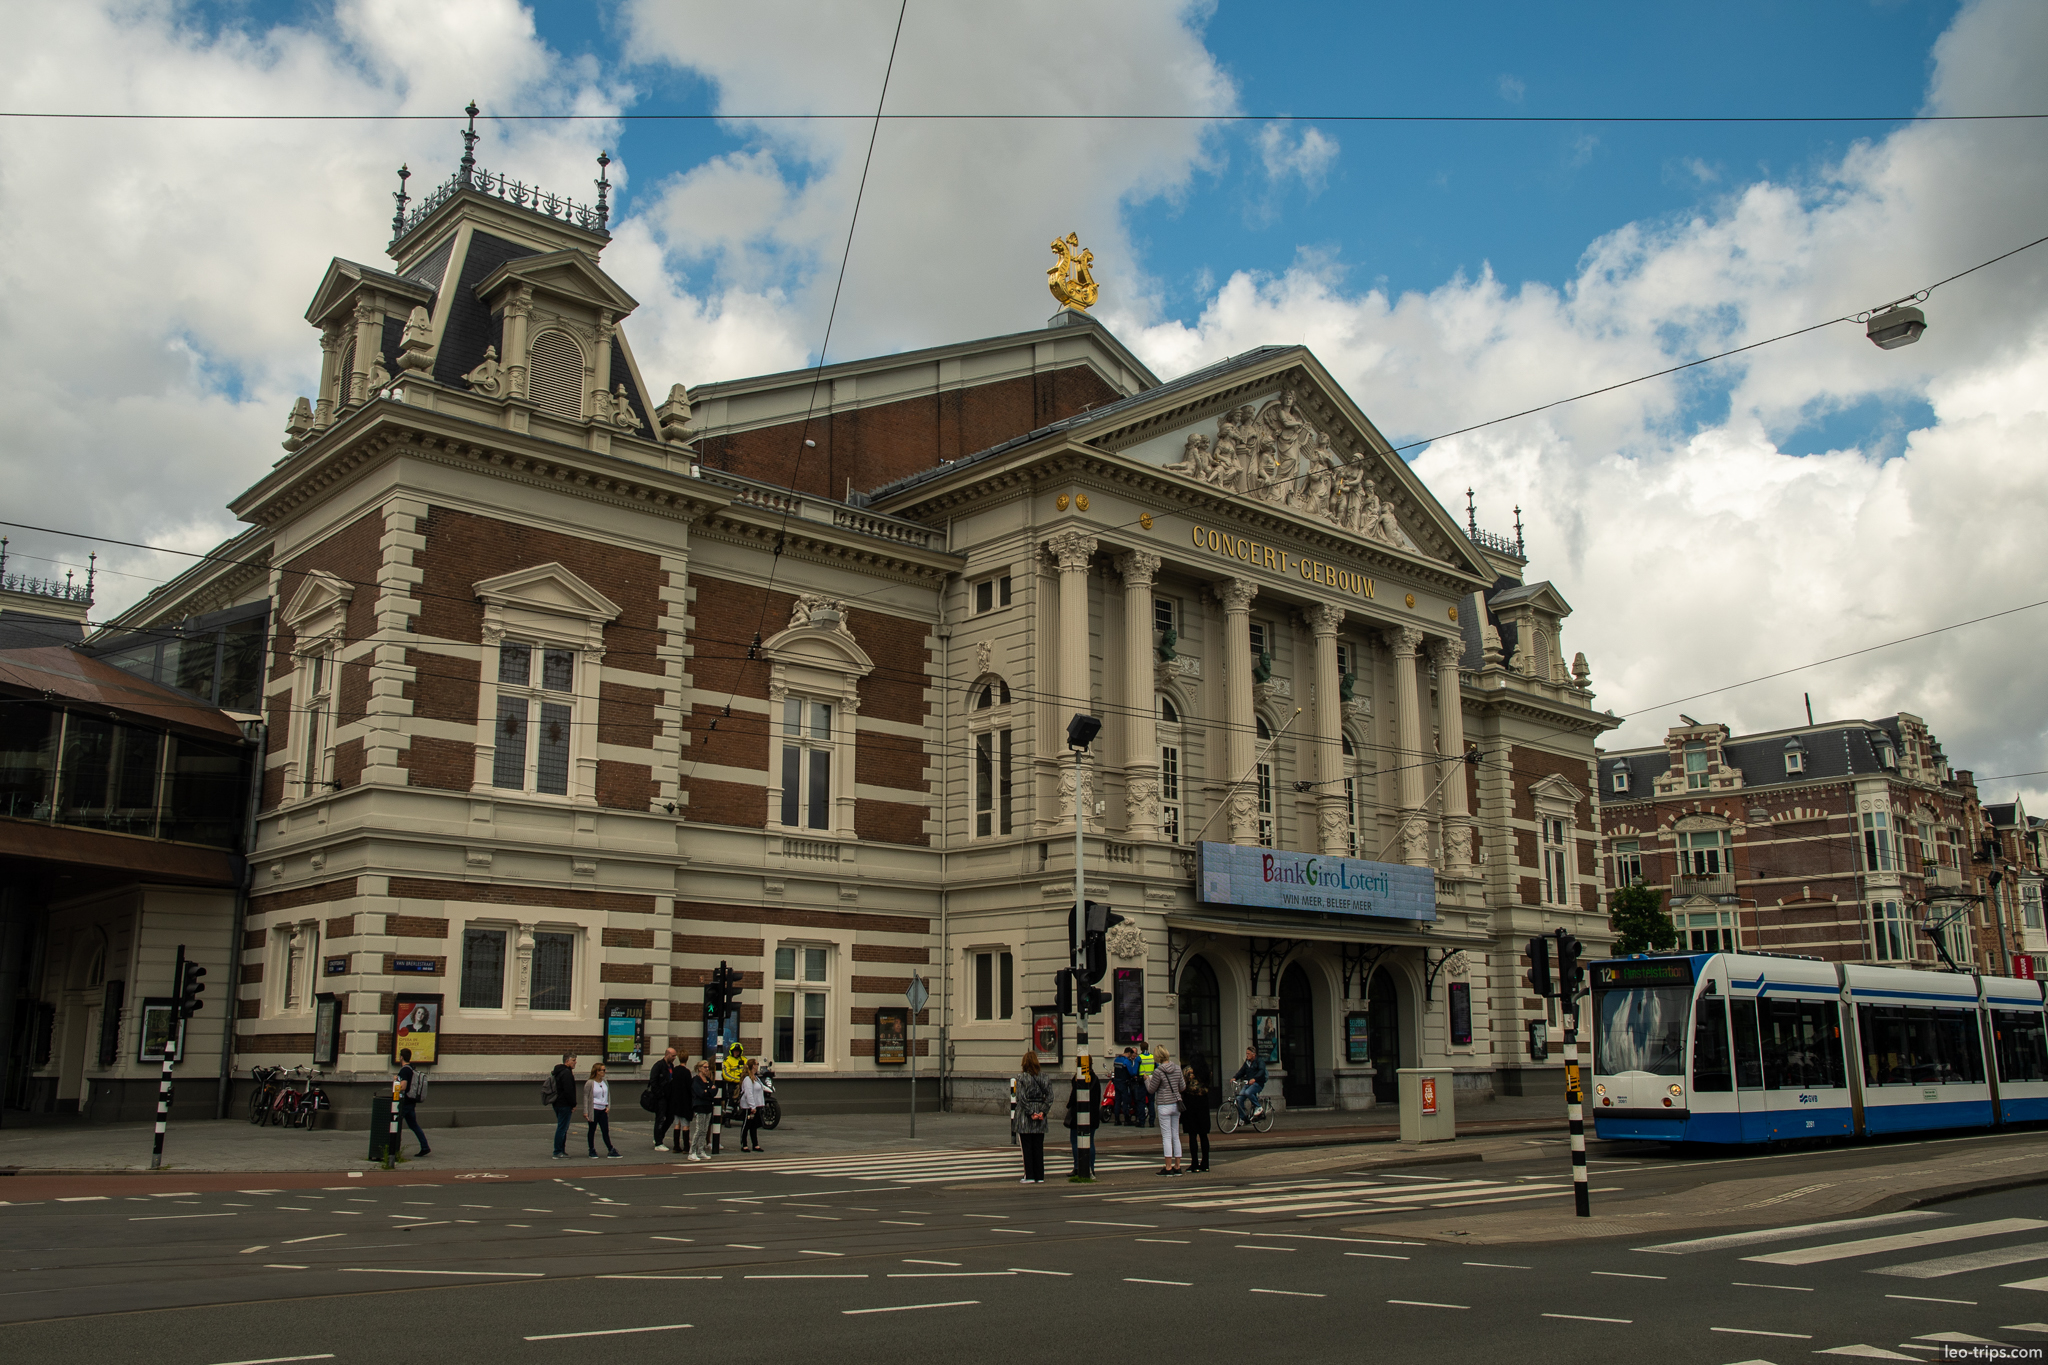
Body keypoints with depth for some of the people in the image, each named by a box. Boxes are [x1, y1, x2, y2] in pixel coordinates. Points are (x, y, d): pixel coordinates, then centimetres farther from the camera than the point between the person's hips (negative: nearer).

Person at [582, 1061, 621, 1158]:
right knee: (592, 1130, 7)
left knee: (606, 1130, 4)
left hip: (603, 1110, 5)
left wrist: (608, 1106, 5)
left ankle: (610, 1150, 5)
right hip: (593, 1110, -5)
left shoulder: (605, 1082, 9)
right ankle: (592, 1150, 17)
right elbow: (586, 1098, -8)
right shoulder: (590, 1083, -9)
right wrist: (585, 1112, -11)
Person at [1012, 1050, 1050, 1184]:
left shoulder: (1021, 1077, -8)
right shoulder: (1042, 1077, 4)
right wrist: (1042, 1111, -4)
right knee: (1039, 1147, 9)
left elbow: (1021, 1098, -15)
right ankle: (1040, 1176, 10)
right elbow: (1049, 1095, -1)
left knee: (1027, 1148, 2)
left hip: (1025, 1117, -4)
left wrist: (1030, 1112, -12)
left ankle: (1029, 1176, 2)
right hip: (1040, 1119, 4)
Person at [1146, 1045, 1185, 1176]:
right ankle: (1177, 1167, 14)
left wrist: (1146, 1079, 14)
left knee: (1166, 1136, -2)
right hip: (1176, 1104, 6)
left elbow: (1151, 1089, -5)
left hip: (1164, 1105, -6)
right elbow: (1183, 1087, 8)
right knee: (1176, 1136, 11)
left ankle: (1168, 1167, -1)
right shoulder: (1177, 1068, 2)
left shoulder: (1158, 1071, -14)